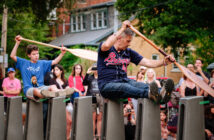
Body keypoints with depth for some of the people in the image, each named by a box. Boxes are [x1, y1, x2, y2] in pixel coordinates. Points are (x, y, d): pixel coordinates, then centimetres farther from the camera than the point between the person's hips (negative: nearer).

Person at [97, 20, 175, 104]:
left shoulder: (128, 52, 16)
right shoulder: (105, 49, 0)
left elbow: (148, 63, 9)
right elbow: (107, 45, -27)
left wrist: (164, 62, -8)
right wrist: (122, 29, -21)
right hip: (107, 85, -5)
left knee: (138, 85, -29)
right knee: (124, 87, -37)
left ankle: (161, 94, -58)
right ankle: (150, 94, -64)